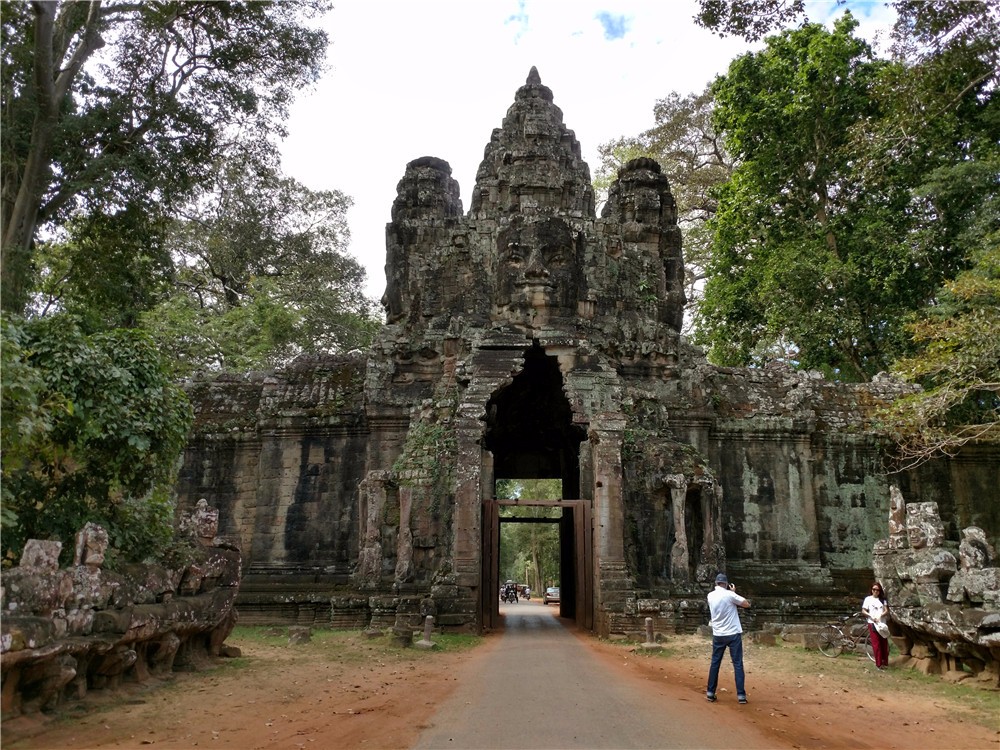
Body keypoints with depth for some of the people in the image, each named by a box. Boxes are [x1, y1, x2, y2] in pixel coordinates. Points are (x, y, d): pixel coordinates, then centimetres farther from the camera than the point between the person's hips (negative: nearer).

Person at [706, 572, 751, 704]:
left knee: (715, 663, 11)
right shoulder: (729, 595, -14)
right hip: (733, 634, -4)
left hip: (718, 635, 4)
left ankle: (710, 693, 14)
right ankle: (741, 695, 2)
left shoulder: (710, 596, 2)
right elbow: (747, 604, -7)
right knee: (738, 664, 3)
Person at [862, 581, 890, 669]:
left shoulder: (882, 599, 9)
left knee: (884, 643, 4)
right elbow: (863, 611, -1)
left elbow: (886, 611, 1)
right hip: (872, 624, -3)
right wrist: (871, 616, -16)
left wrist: (881, 615, -17)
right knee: (876, 644, -3)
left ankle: (885, 663, 15)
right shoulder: (868, 599, 1)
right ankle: (879, 663, 1)